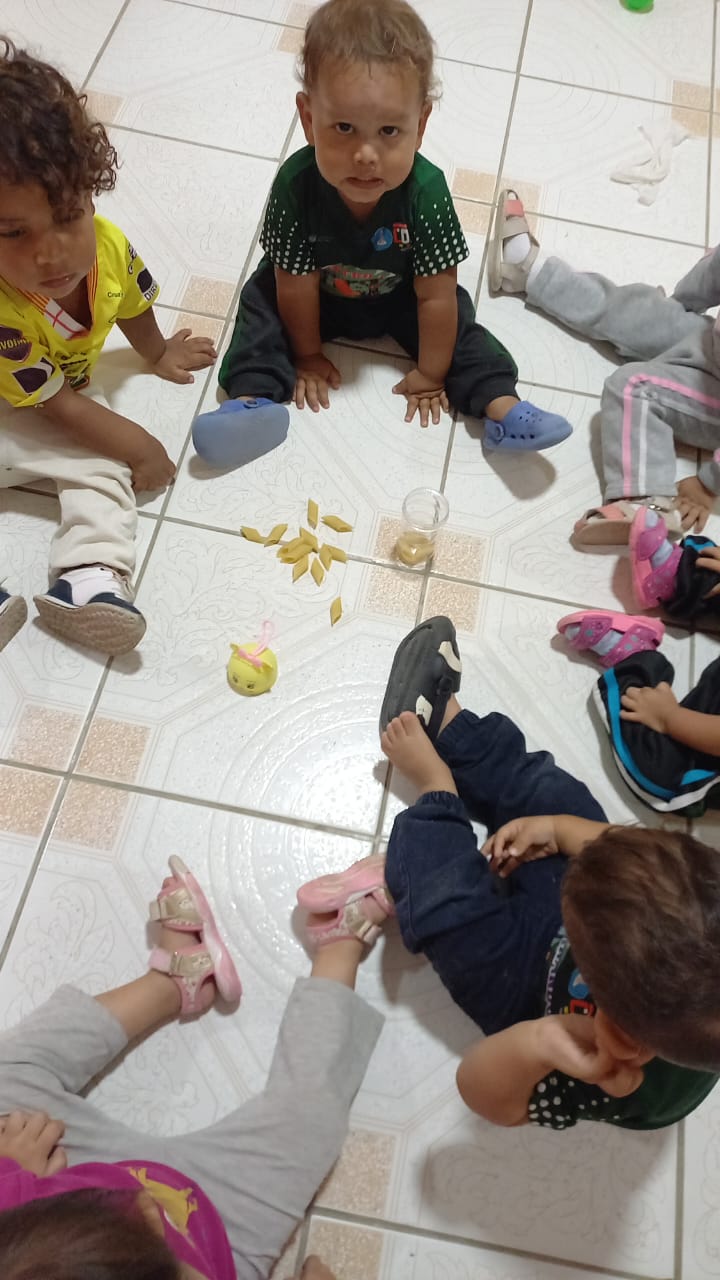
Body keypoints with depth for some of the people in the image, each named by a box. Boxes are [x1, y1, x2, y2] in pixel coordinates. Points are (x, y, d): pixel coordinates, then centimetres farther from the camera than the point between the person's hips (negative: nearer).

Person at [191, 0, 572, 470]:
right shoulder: (296, 184, -35)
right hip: (320, 295, 0)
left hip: (399, 297, 0)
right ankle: (254, 395, -22)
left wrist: (431, 373, -19)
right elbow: (297, 287, -21)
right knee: (262, 300, -14)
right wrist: (308, 355, -11)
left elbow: (435, 298, -25)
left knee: (456, 315, -12)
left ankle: (501, 404, -10)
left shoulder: (427, 191, -35)